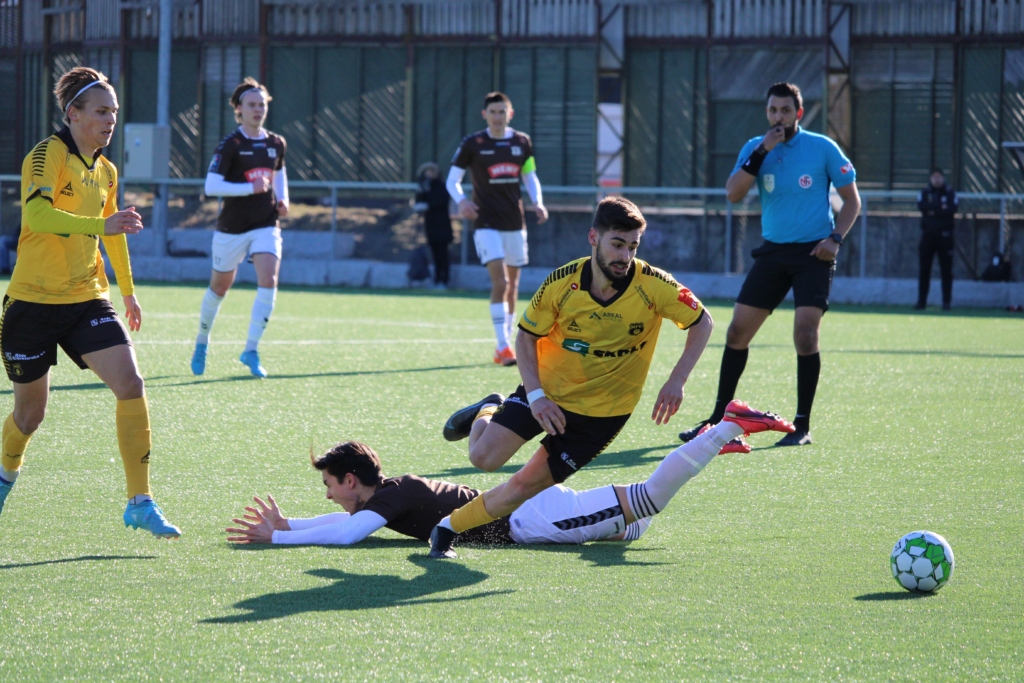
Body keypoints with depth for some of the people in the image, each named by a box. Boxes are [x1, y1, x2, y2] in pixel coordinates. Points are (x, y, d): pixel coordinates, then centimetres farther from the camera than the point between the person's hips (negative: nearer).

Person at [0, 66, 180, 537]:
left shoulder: (105, 171, 10)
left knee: (131, 386, -15)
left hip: (87, 299, 5)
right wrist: (100, 225, -42)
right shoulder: (48, 155, -12)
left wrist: (127, 290, 35)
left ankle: (140, 503, -10)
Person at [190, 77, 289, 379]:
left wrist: (282, 200, 6)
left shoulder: (276, 144, 5)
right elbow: (211, 186, -18)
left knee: (268, 280, -19)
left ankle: (250, 350, -13)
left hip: (266, 225, 3)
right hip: (232, 228, -3)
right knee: (219, 288, 11)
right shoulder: (230, 145, -11)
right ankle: (202, 342, 36)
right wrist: (249, 188, -25)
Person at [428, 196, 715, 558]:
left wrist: (676, 382, -16)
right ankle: (487, 413, 20)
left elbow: (702, 323, -6)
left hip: (603, 412, 0)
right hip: (548, 391, 0)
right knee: (485, 458, -15)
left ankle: (451, 526, 16)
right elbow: (526, 335, -3)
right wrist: (535, 394, -16)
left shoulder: (654, 286, -19)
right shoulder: (562, 283, -17)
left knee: (524, 486, -6)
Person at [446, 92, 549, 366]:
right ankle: (503, 346, -20)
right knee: (500, 283, -18)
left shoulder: (522, 142, 5)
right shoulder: (472, 144, -5)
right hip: (487, 222, -5)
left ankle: (504, 347, 22)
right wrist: (461, 201, -21)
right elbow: (452, 180, -1)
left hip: (515, 223, 5)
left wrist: (538, 202, -3)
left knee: (512, 286, 11)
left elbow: (530, 177, 16)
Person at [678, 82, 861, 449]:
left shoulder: (823, 148, -4)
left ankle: (802, 426, -5)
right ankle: (720, 417, 13)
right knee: (737, 331, 1)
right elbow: (733, 194, -10)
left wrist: (835, 238, -12)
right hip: (773, 252, 4)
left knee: (805, 333, -15)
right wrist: (761, 152, -18)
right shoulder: (756, 148, 3)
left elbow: (851, 199, 2)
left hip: (813, 253, -4)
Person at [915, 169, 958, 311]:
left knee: (946, 270, -2)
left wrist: (933, 211, -12)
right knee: (924, 269, 1)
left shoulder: (950, 194, 6)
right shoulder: (925, 193, 11)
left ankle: (947, 301, 1)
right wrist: (940, 208, -14)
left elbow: (952, 210, -12)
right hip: (927, 235, 2)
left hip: (944, 236, -2)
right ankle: (921, 301, 4)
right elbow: (921, 206, -9)